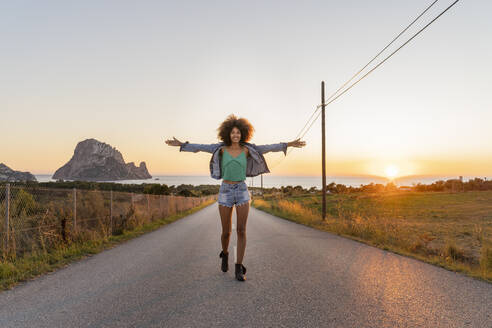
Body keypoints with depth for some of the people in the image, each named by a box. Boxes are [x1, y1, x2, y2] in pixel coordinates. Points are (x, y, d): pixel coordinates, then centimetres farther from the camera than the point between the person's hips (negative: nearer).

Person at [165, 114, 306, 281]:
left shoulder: (246, 149, 3)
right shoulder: (222, 148, 2)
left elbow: (268, 148, 5)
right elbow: (201, 147, 2)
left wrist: (289, 144, 3)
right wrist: (181, 144, -3)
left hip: (242, 192, 0)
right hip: (225, 192, 0)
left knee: (241, 230, -11)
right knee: (226, 232, 5)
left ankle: (239, 269, -4)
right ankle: (225, 254, 38)